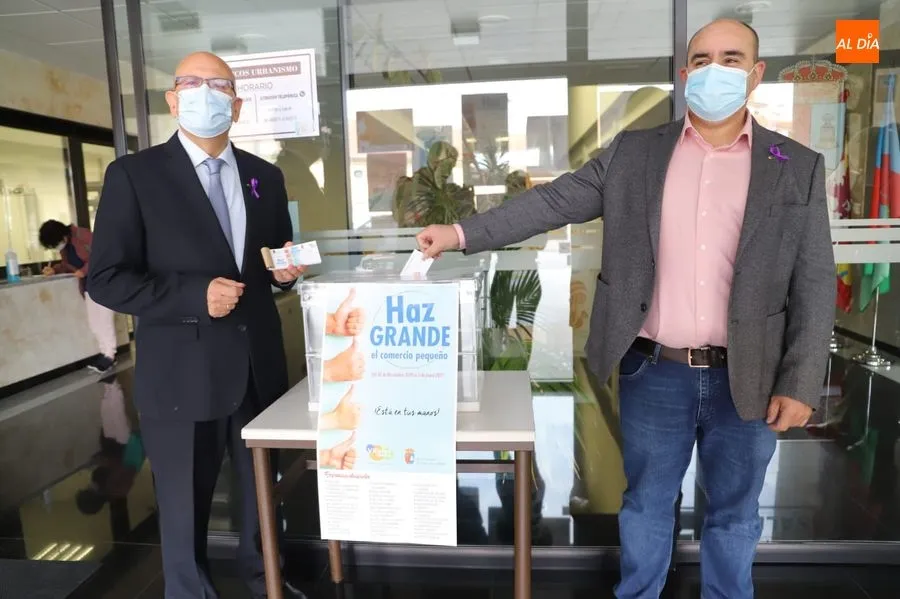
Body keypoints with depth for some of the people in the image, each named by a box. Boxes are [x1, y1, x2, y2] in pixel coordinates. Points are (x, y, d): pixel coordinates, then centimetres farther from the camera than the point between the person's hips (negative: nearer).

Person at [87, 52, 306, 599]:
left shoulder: (265, 176, 9)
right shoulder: (134, 174, -5)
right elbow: (107, 279, -8)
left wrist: (288, 270, -5)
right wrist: (195, 294, -20)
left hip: (258, 365, 5)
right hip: (182, 373, -4)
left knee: (264, 489, 21)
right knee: (185, 506, 13)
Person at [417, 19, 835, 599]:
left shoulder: (799, 168, 1)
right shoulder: (633, 152, 3)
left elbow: (814, 286, 0)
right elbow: (554, 201, -1)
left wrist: (799, 383, -5)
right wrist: (463, 232, -10)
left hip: (746, 379, 0)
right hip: (654, 373, 0)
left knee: (734, 512, 19)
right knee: (646, 505, 18)